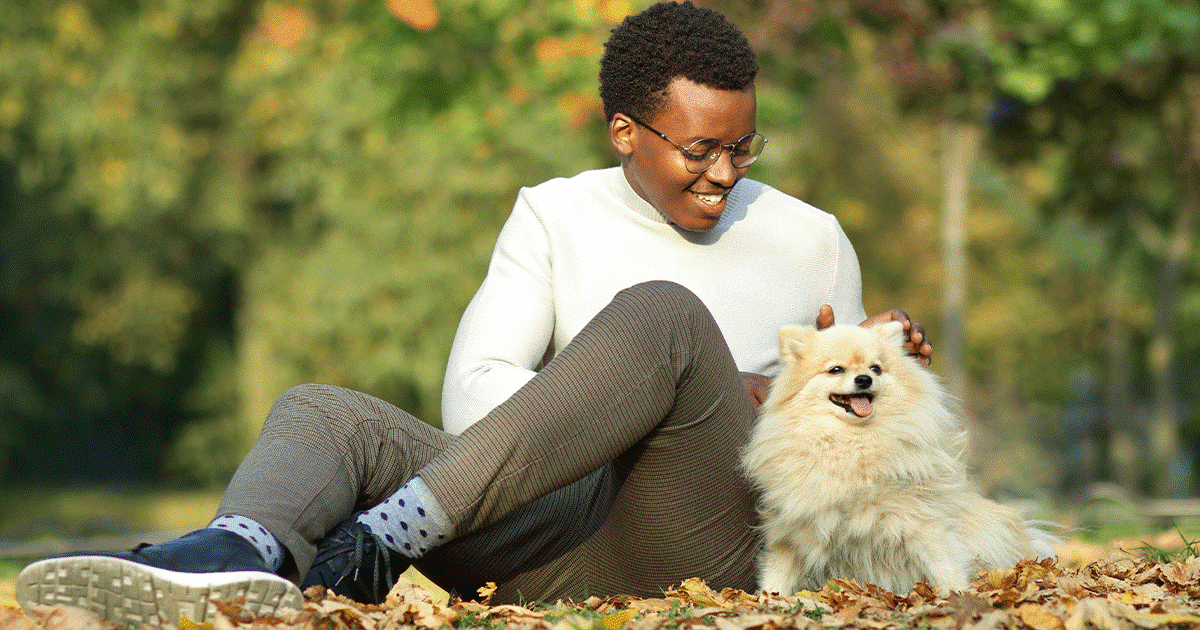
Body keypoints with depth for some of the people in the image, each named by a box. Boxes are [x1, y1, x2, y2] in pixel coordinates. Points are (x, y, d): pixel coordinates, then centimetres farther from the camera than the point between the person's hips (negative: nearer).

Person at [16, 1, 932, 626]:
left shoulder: (811, 243, 14)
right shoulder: (555, 217, 13)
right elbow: (473, 397, 0)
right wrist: (676, 394, -10)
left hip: (704, 547, -3)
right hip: (563, 531, 3)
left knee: (662, 315, -30)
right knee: (319, 411, -14)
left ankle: (394, 530, -41)